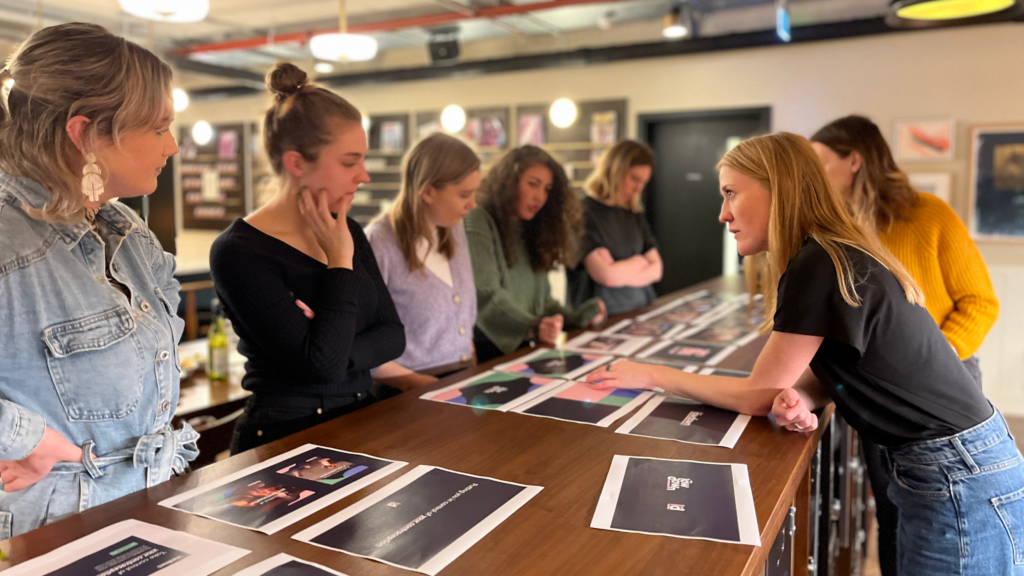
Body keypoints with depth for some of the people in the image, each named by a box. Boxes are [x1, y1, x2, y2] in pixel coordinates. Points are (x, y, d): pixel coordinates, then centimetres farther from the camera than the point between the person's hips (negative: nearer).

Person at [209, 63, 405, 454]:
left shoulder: (349, 232, 8)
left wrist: (337, 353, -12)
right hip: (286, 437, -6)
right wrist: (340, 260, -12)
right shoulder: (238, 252, -13)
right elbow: (322, 365, -19)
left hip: (361, 422, 6)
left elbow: (392, 334, 6)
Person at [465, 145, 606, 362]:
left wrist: (574, 318, 4)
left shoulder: (529, 233, 20)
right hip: (486, 354, -7)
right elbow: (486, 295, -18)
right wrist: (532, 327, -31)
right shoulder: (478, 223, -6)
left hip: (522, 349, 8)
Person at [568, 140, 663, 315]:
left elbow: (656, 270, 9)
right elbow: (606, 275, -15)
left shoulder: (634, 214, 11)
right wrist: (639, 261, 3)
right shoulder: (583, 213, -10)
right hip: (601, 318, -7)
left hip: (641, 311, 7)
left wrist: (620, 271, -9)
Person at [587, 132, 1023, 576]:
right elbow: (821, 374, 9)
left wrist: (652, 375, -6)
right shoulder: (832, 257, 6)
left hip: (958, 480, -9)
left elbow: (758, 396, -15)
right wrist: (800, 402, -15)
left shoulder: (821, 267, -23)